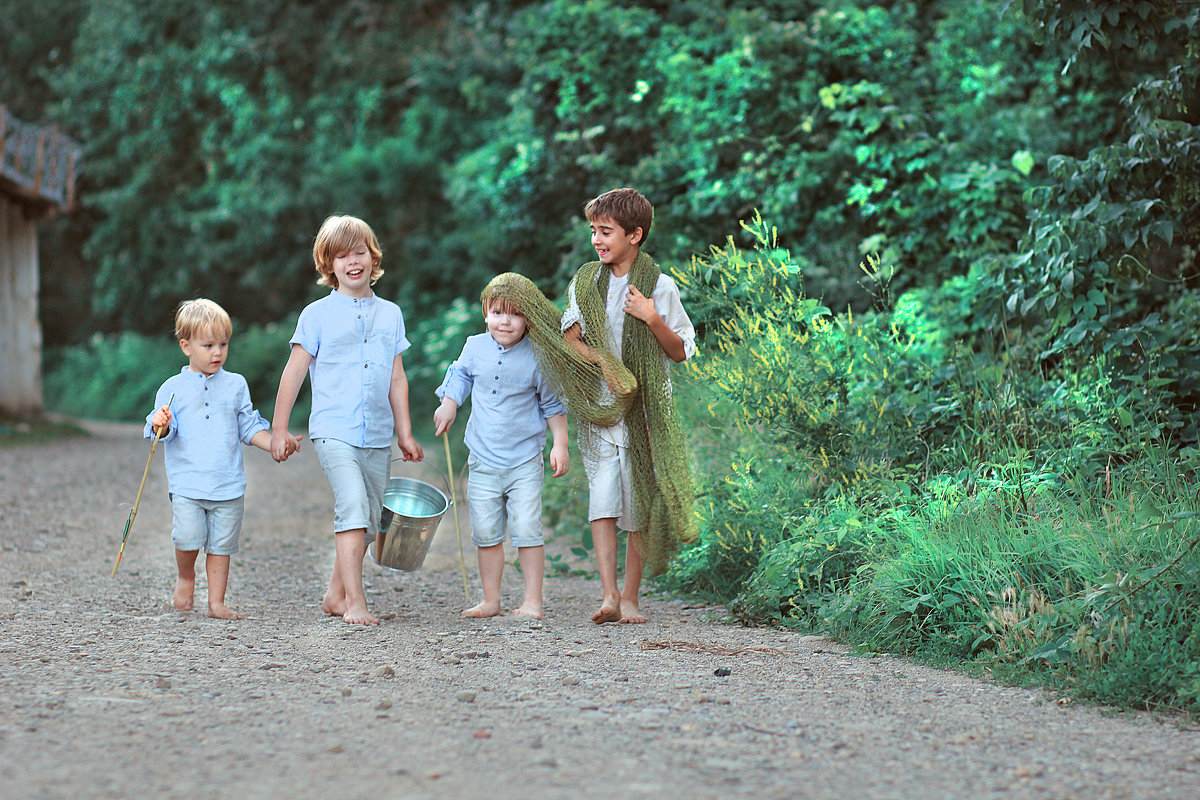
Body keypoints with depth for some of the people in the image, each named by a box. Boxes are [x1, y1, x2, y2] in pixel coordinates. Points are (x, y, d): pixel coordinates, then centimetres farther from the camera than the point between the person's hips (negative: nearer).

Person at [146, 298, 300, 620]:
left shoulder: (236, 385, 10)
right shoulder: (173, 388, 4)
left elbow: (249, 427, 14)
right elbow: (166, 432, -1)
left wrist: (276, 445, 1)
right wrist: (161, 426, -24)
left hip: (229, 484, 2)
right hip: (187, 482, -2)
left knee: (221, 545, 3)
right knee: (189, 537, -16)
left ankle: (216, 602, 12)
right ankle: (185, 576, 13)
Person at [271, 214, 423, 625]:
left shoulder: (390, 314, 12)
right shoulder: (318, 315, 0)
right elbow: (294, 372, 4)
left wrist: (405, 434, 15)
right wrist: (279, 428, 3)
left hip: (378, 436, 5)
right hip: (334, 431, -5)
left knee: (366, 520, 9)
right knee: (353, 507, -21)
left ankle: (336, 595, 23)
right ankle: (355, 602, -21)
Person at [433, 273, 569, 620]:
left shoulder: (536, 357, -8)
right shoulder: (475, 348, 0)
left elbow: (552, 403, 2)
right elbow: (460, 374, 22)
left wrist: (560, 445, -2)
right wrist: (449, 403, 9)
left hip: (525, 462, -3)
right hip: (483, 461, 3)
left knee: (526, 530, -7)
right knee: (486, 533, 6)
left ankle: (532, 601, 1)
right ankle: (491, 600, 17)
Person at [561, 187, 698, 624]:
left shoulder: (661, 286, 0)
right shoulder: (586, 281, 7)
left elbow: (681, 352, 3)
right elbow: (569, 339, 7)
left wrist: (652, 319, -14)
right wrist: (605, 364, -10)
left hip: (646, 410, -1)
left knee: (640, 505, 1)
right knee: (603, 501, -11)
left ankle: (630, 596, 10)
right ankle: (608, 595, -15)